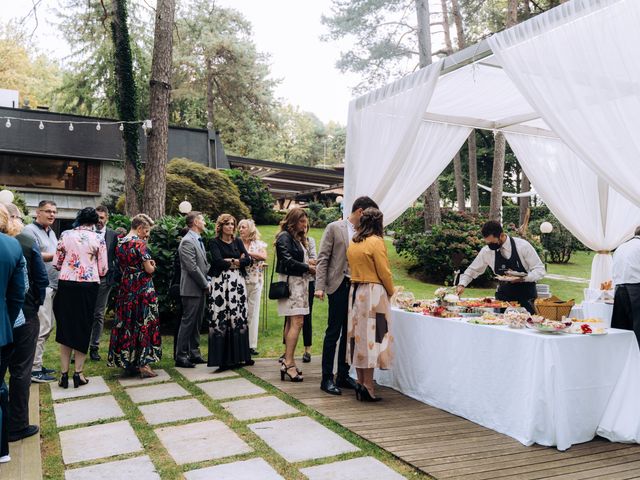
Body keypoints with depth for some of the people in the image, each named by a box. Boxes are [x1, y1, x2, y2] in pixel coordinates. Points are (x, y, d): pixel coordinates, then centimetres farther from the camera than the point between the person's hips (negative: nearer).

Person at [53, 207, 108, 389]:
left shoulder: (65, 235, 2)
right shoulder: (98, 239, -2)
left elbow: (56, 263, 6)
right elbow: (103, 269, -1)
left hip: (66, 284, 1)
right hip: (89, 286, -1)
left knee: (65, 327, 11)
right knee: (83, 328, 9)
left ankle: (64, 374, 12)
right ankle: (78, 373, 11)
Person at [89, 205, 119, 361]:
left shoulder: (113, 235, 5)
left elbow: (117, 258, 7)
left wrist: (115, 276, -2)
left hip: (104, 279, 1)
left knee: (99, 315, 8)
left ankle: (94, 347, 17)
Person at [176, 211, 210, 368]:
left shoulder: (199, 240, 16)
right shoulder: (187, 241, -15)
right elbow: (192, 268, -19)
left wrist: (207, 282, 8)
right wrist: (206, 284, -12)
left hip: (200, 289, 9)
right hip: (191, 289, -9)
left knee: (197, 323, 14)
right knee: (188, 322, -4)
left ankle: (194, 353, 23)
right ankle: (181, 356, 4)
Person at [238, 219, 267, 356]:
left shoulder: (259, 244, 6)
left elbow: (264, 256, -12)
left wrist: (246, 252, -13)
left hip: (255, 281, 1)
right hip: (240, 281, -1)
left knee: (253, 313, 3)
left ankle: (252, 345, 8)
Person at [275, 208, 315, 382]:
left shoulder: (298, 239, 21)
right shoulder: (284, 237, -8)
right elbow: (287, 261, -17)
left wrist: (310, 265, 2)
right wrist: (308, 267, -11)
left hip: (299, 282, 9)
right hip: (291, 282, -9)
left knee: (291, 322, 8)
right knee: (297, 322, -14)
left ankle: (288, 361, 11)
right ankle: (289, 363, -13)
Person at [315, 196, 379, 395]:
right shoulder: (334, 228, -2)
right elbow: (323, 258, -5)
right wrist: (320, 286, -13)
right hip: (339, 286, -5)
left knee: (349, 333, 11)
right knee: (333, 332, -1)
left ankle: (343, 375, 21)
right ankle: (327, 378, 8)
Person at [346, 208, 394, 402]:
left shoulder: (353, 243, 9)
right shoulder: (376, 242, -11)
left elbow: (353, 267, 10)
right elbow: (384, 272, -11)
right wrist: (391, 292, 4)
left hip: (355, 291, 7)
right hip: (373, 293, -7)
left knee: (358, 334, 11)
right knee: (371, 336, -3)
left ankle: (360, 383, 17)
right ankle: (367, 386, 0)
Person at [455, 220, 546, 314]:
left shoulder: (523, 246, -14)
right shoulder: (486, 251, -4)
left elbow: (540, 270, -8)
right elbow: (473, 270, 10)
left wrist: (522, 278, -24)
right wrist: (462, 284, -4)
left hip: (526, 299, -3)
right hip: (504, 298, 3)